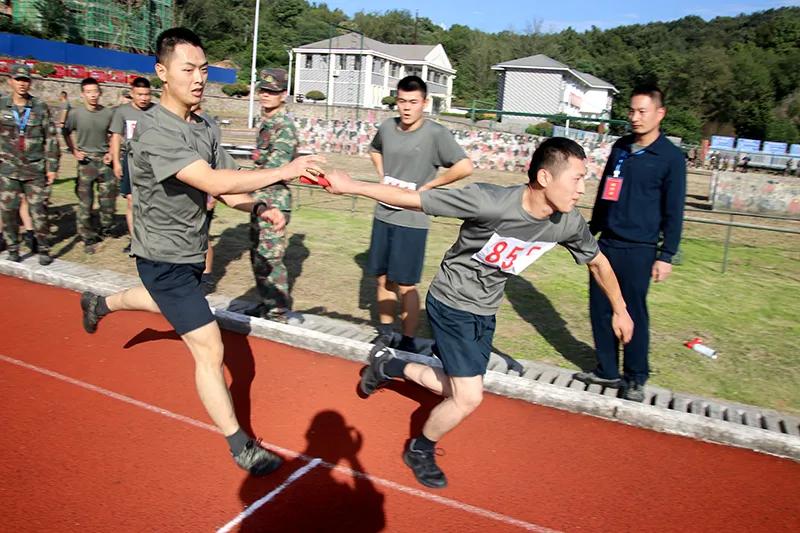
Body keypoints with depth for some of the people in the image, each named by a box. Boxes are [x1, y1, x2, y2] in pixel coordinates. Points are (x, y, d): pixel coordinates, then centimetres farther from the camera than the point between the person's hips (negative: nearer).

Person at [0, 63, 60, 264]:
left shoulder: (40, 107, 3)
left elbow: (51, 138, 4)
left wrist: (52, 167, 1)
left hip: (35, 169, -1)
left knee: (39, 210, -1)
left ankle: (43, 249, 8)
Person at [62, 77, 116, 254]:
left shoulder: (109, 113, -2)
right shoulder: (75, 113, -4)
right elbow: (66, 133, 11)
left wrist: (111, 153, 0)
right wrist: (74, 151, 1)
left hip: (104, 160, 1)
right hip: (85, 160, -1)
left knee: (108, 196, 1)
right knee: (85, 200, 2)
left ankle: (106, 228, 24)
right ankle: (88, 238, 12)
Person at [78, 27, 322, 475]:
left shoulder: (205, 129, 0)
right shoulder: (155, 131, -27)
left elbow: (225, 188, -1)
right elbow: (212, 182, -40)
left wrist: (259, 208, -20)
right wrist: (284, 172, -42)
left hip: (191, 252, 9)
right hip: (165, 259, -9)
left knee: (166, 301, 37)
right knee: (210, 350, -8)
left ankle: (99, 303, 67)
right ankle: (241, 446, 6)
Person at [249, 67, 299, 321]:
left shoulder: (284, 125, -15)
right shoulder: (265, 122, 14)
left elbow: (275, 169, -23)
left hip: (274, 201, -9)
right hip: (259, 200, 9)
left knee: (270, 258, -4)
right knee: (257, 256, 16)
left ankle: (278, 312, 8)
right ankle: (266, 305, 29)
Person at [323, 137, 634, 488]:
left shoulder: (569, 224, -14)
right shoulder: (489, 202, -33)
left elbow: (598, 262, 6)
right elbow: (412, 198, -27)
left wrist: (619, 309, 14)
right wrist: (351, 186, -21)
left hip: (485, 312, 7)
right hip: (450, 303, -6)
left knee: (459, 391, 15)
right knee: (469, 397, -8)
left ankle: (387, 365, 37)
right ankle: (420, 451, 23)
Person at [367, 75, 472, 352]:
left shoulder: (436, 133, -13)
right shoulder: (387, 127, 3)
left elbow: (465, 167, -20)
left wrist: (426, 187, -13)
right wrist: (382, 176, 8)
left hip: (412, 220, -5)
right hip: (383, 215, 6)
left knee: (405, 285, 0)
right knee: (383, 279, 15)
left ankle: (408, 341, 15)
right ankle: (385, 331, 31)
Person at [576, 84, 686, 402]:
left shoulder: (670, 157, -6)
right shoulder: (620, 147, 9)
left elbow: (673, 211, -5)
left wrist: (666, 256, -8)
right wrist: (592, 231, 18)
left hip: (639, 250, -5)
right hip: (606, 244, 5)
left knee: (634, 315, 1)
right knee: (600, 309, 8)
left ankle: (636, 379, 19)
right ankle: (607, 371, 24)